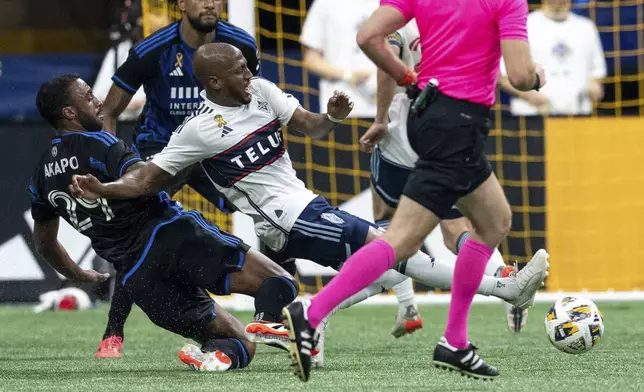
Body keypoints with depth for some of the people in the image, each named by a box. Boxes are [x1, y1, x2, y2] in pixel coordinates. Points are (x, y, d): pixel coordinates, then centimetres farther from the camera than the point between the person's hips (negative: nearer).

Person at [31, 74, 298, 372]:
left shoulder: (42, 177, 20)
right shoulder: (96, 144, -2)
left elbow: (44, 242, 33)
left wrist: (81, 276, 49)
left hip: (136, 277, 6)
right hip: (169, 235, -6)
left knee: (242, 345, 15)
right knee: (278, 283, -12)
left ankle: (220, 354, -21)